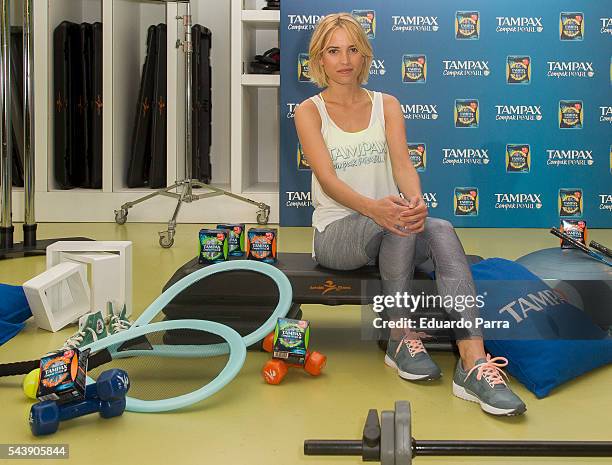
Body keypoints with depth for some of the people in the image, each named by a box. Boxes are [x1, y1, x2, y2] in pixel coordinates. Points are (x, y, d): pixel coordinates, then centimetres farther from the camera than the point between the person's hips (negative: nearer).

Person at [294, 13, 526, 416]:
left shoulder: (387, 105, 9)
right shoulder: (310, 111, -1)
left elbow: (402, 162, -7)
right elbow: (327, 178, -16)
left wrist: (415, 200, -32)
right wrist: (372, 207, -38)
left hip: (387, 223, 3)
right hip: (336, 232, -3)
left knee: (442, 231, -31)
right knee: (399, 225, -36)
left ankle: (474, 364, -42)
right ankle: (402, 338, -20)